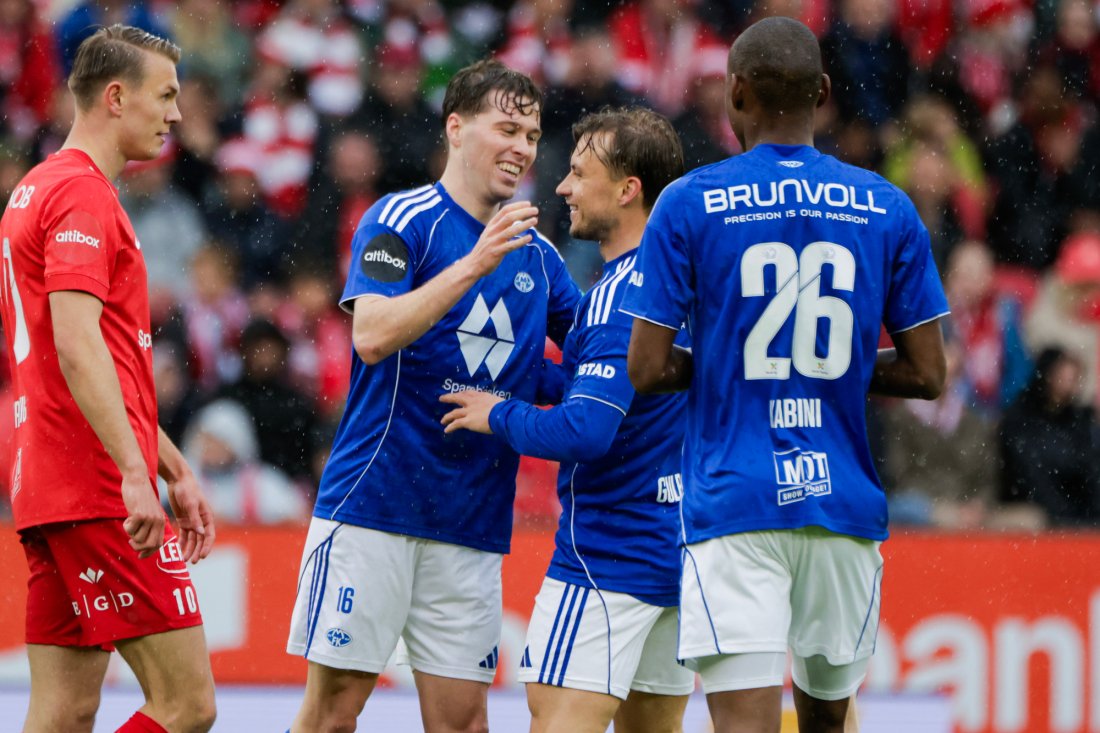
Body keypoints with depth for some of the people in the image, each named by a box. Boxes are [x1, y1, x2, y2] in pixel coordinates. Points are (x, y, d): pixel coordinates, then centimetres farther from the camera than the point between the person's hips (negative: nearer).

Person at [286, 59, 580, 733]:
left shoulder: (537, 255, 13)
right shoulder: (401, 221, -4)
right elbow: (372, 336, -18)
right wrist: (474, 264, -24)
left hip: (473, 523, 5)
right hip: (374, 500, -5)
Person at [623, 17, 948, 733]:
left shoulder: (688, 204, -2)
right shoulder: (888, 210, 5)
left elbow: (646, 369, -4)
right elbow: (928, 374, 5)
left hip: (734, 506, -3)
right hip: (845, 505, 3)